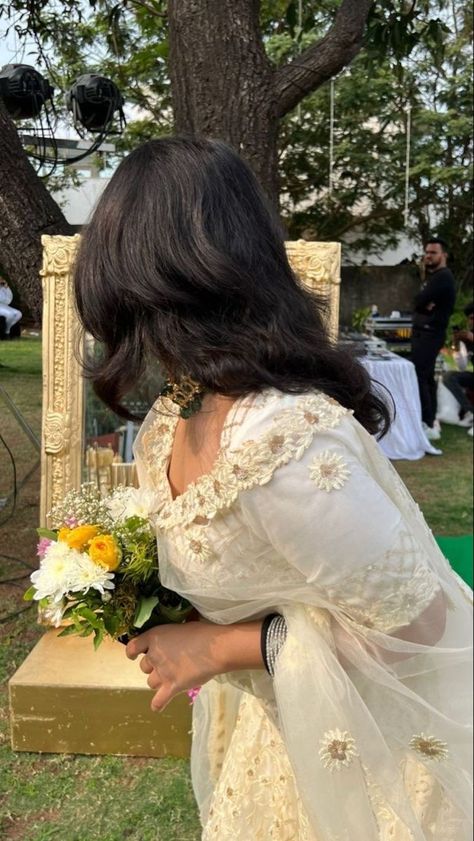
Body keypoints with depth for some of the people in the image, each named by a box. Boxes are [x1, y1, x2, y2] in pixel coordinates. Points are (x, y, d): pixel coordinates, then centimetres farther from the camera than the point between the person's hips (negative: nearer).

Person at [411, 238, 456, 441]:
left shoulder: (442, 276, -15)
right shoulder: (434, 276, 19)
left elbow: (419, 301, -23)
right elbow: (421, 302, 10)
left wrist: (424, 302, -3)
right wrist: (426, 305, -10)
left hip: (430, 333, -11)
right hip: (424, 332, 11)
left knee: (418, 377, -17)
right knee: (426, 377, 13)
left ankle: (429, 425, -18)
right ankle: (430, 420, 20)